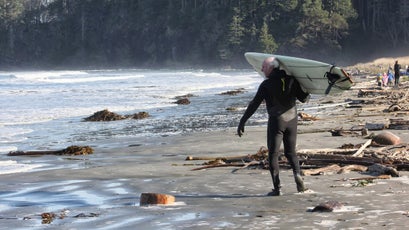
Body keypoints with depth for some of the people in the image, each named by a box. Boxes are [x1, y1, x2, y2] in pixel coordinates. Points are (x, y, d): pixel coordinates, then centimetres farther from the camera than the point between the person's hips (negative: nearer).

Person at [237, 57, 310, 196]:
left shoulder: (266, 85, -8)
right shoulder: (291, 80, 2)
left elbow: (254, 105, -9)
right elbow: (303, 99, 6)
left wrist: (242, 122, -6)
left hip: (276, 120, -4)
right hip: (292, 119, 4)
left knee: (273, 154, 5)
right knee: (291, 152, 17)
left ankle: (277, 188, -2)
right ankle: (297, 173, -11)